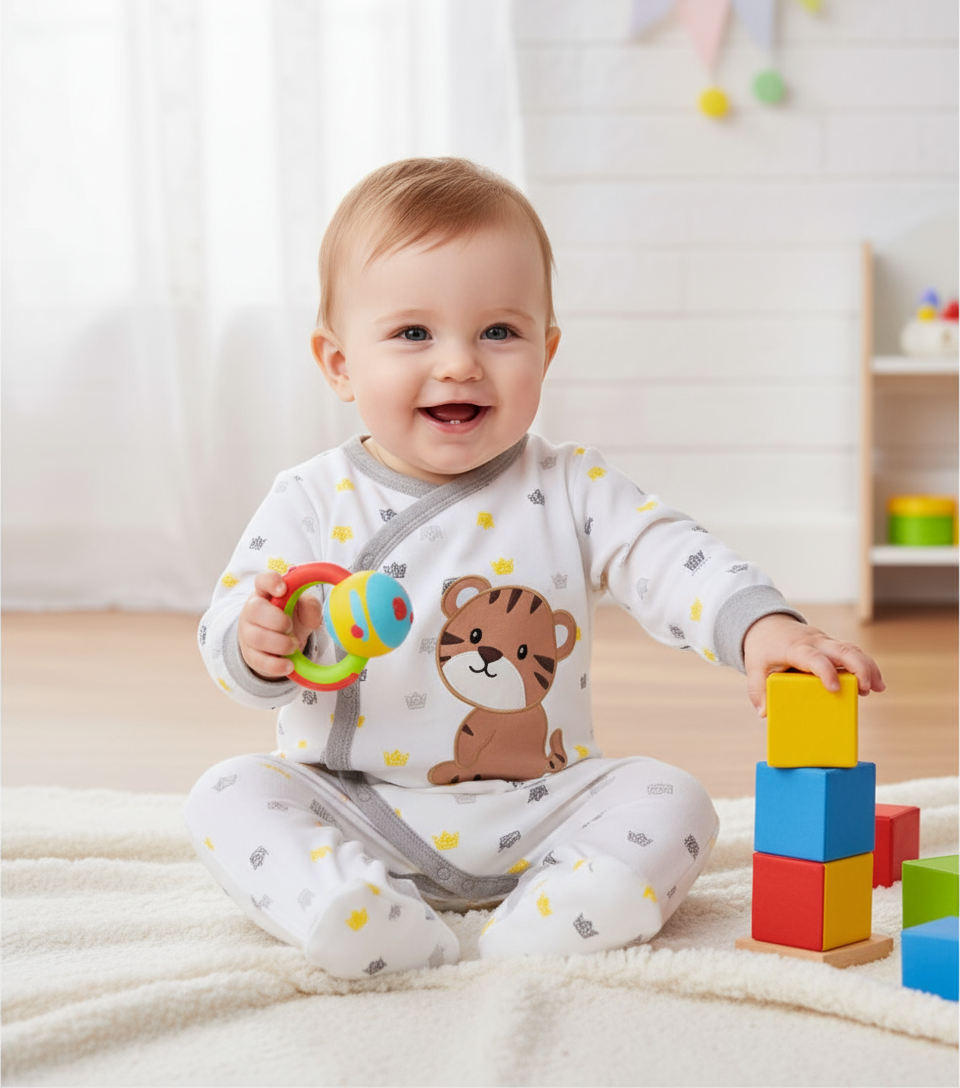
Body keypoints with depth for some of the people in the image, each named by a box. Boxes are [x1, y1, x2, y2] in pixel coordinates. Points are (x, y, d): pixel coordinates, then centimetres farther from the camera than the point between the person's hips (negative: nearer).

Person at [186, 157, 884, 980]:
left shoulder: (571, 489, -1)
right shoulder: (314, 501, -4)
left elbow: (671, 559, -13)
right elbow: (226, 629, -6)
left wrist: (761, 626, -33)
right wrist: (260, 645, -32)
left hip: (537, 811, 1)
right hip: (355, 810, 0)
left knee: (672, 800, -17)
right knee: (228, 794, -21)